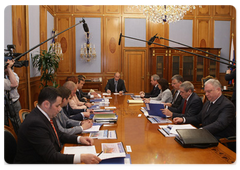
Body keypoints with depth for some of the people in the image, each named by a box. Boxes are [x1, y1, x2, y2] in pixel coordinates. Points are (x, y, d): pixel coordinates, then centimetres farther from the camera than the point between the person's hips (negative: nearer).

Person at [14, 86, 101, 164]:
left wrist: (79, 139, 0)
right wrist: (81, 158, -35)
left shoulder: (48, 115, -1)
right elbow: (51, 157, -28)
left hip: (49, 159, 8)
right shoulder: (35, 123, -27)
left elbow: (59, 135, 15)